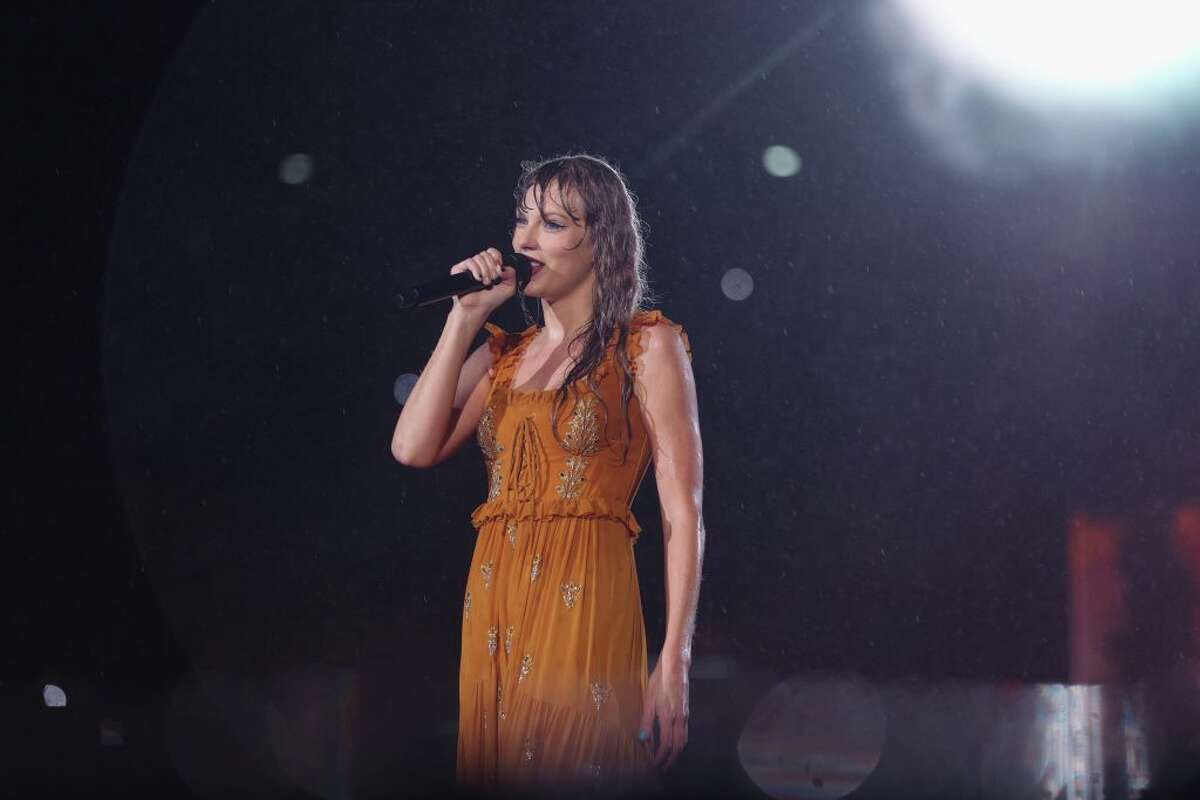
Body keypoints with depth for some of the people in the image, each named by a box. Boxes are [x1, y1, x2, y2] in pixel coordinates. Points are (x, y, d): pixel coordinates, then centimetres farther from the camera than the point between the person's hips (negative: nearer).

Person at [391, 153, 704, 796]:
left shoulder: (646, 346, 1)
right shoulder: (502, 354, 16)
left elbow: (682, 513, -6)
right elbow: (413, 448, 1)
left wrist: (674, 665, -14)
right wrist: (463, 319, 3)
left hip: (584, 605, -5)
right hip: (491, 611, 5)